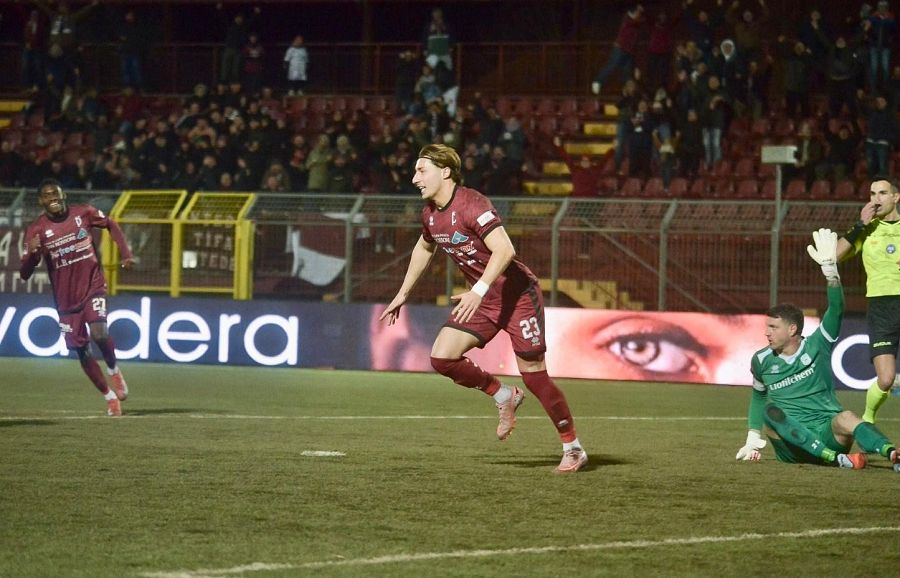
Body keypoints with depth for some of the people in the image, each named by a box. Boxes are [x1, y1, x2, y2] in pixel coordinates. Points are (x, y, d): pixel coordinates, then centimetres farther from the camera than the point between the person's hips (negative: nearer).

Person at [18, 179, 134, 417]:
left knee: (99, 333, -24)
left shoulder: (83, 213, -7)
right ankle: (110, 397, 22)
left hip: (93, 287, -1)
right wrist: (31, 253, -34)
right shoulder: (36, 229, -11)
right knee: (82, 351, 4)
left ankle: (114, 371, 7)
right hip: (66, 297, 1)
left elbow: (111, 225, 13)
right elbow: (24, 274, -13)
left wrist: (126, 254, 2)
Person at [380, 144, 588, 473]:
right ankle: (504, 398, 14)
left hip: (517, 296, -8)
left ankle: (573, 450, 9)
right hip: (481, 300, 8)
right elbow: (424, 248, 26)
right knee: (442, 358, -8)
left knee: (534, 377, -7)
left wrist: (478, 291, -39)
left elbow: (504, 250, -32)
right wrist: (403, 294, 26)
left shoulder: (471, 205, -22)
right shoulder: (431, 214, 5)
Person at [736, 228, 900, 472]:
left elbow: (836, 310, -11)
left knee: (844, 417, -34)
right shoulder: (762, 360, 9)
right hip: (790, 448, 1)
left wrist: (829, 267, -23)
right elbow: (758, 397, 27)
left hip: (827, 435, -1)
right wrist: (753, 440, 21)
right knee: (771, 411, -30)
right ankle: (836, 458, -49)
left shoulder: (817, 346, 3)